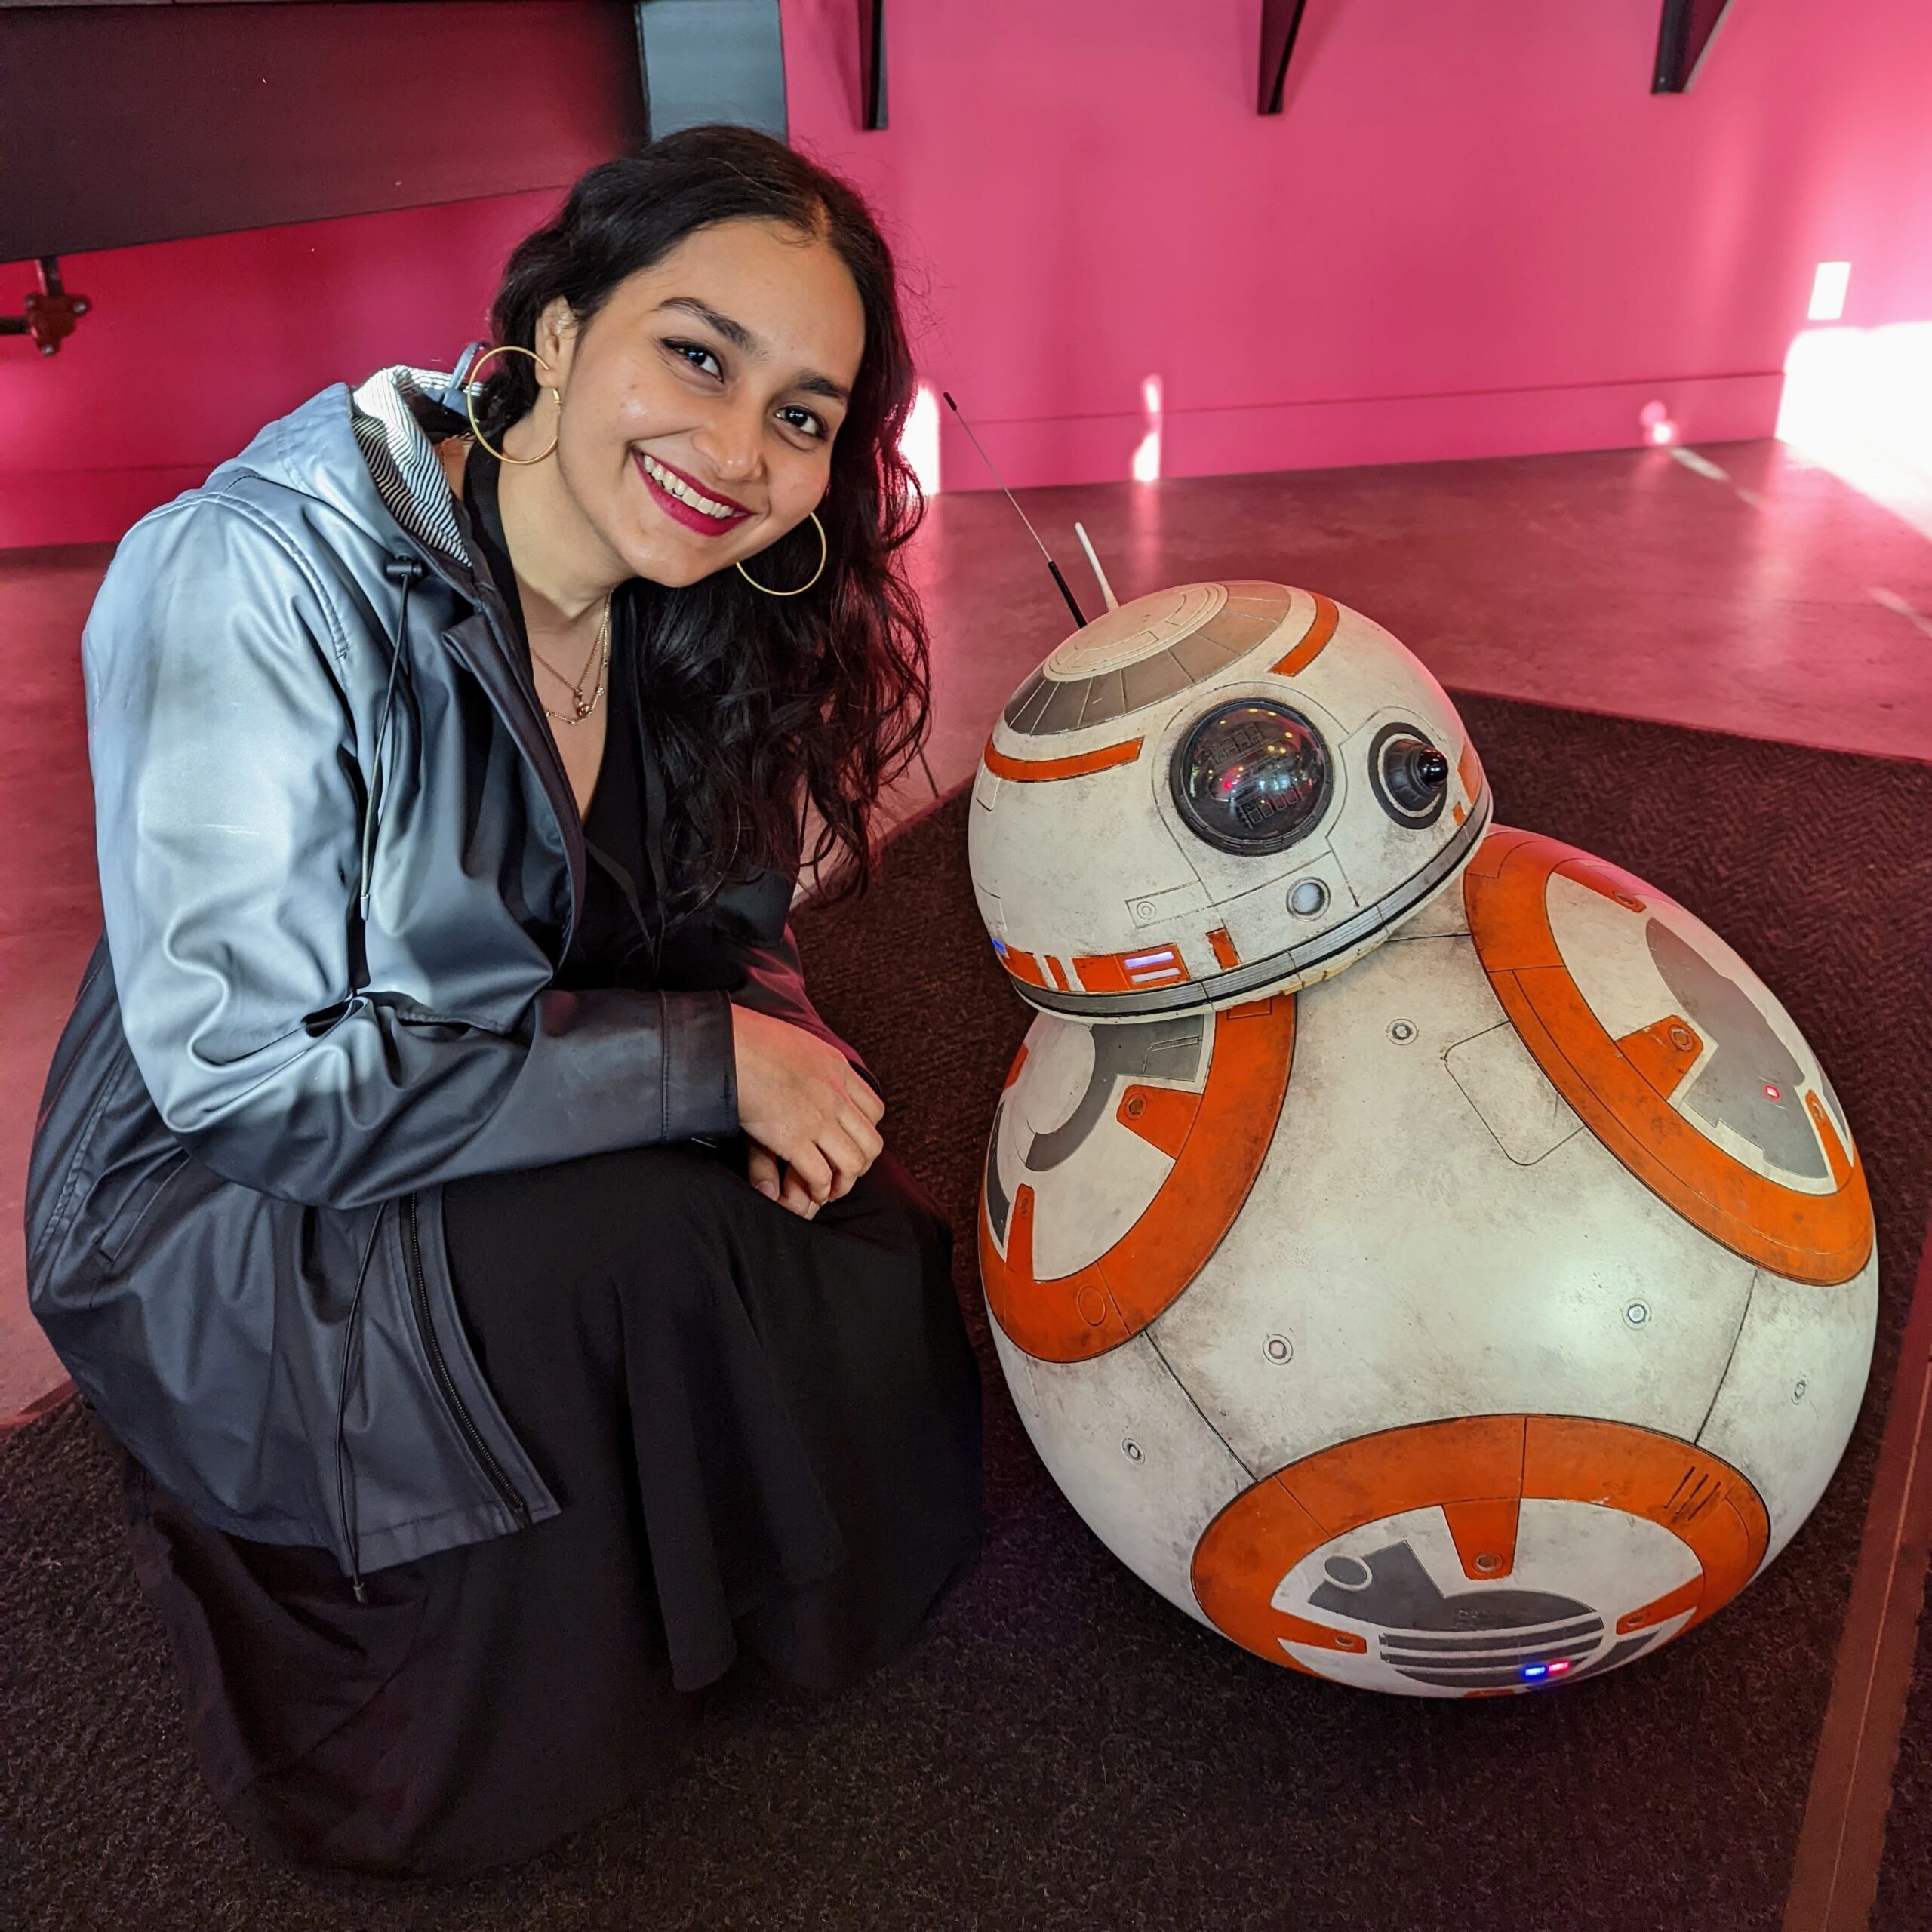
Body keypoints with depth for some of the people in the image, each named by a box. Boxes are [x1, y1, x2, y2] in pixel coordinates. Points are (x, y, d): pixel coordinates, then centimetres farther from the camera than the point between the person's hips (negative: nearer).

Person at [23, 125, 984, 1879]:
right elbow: (245, 1080, -26)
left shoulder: (686, 601, -6)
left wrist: (779, 1063, -20)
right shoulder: (264, 581, -26)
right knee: (635, 1239, -28)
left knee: (870, 1247, -14)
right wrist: (701, 1062, -27)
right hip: (217, 1226, -5)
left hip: (515, 1153, 6)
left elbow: (732, 923, 4)